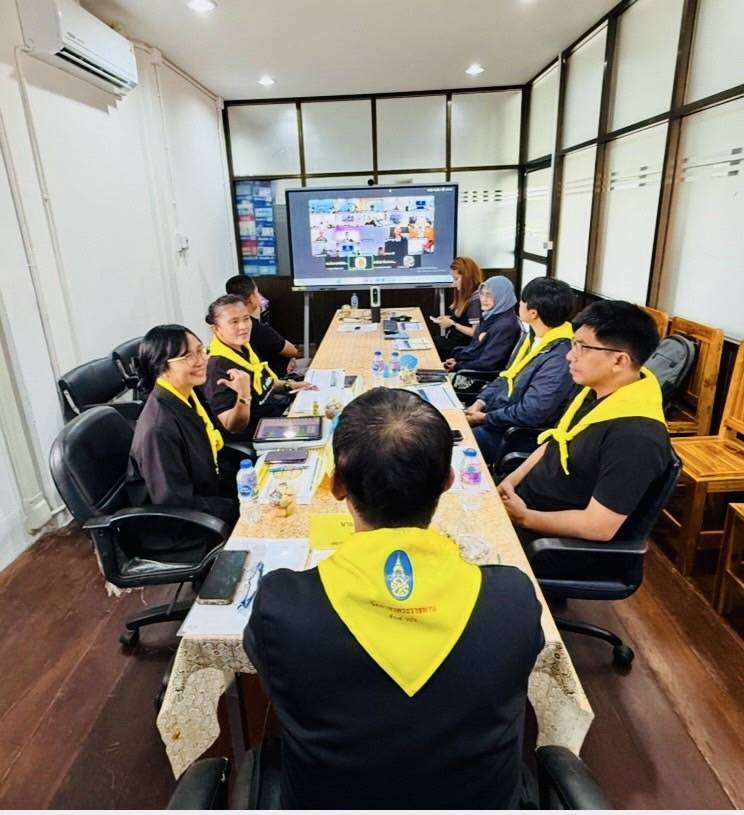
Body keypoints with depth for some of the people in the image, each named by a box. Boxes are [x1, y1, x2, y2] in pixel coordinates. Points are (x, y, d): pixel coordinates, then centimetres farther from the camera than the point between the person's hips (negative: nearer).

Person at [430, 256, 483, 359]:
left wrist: (453, 324, -17)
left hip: (461, 347, -9)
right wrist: (449, 319, 1)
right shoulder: (466, 295, 10)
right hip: (452, 340, 9)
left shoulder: (476, 300, -19)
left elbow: (476, 333, -22)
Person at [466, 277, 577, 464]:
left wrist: (484, 419, -17)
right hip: (495, 411, 9)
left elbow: (529, 414, -28)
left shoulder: (559, 359, -27)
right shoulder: (535, 336, 4)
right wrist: (480, 402, -1)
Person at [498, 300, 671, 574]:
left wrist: (523, 517, -19)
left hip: (559, 544, -8)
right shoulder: (597, 390, -1)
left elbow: (598, 527, -28)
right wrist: (510, 481, -1)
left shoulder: (635, 436, -30)